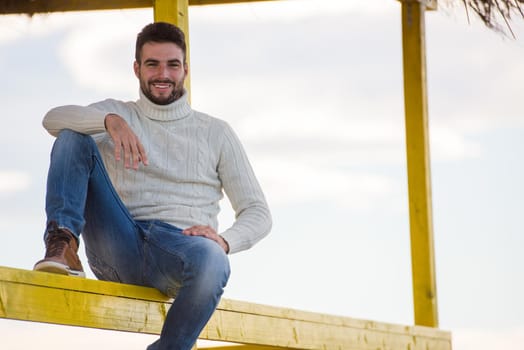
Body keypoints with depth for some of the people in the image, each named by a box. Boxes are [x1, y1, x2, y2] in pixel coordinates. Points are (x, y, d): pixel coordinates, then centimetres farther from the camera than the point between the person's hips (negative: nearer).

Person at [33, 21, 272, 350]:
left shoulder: (216, 132, 15)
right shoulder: (116, 113, 18)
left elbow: (258, 213, 10)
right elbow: (53, 118, -3)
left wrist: (224, 241, -14)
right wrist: (111, 121, -23)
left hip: (177, 245, -1)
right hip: (120, 247, 1)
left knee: (212, 262, -40)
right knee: (73, 137, -8)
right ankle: (62, 244, -26)